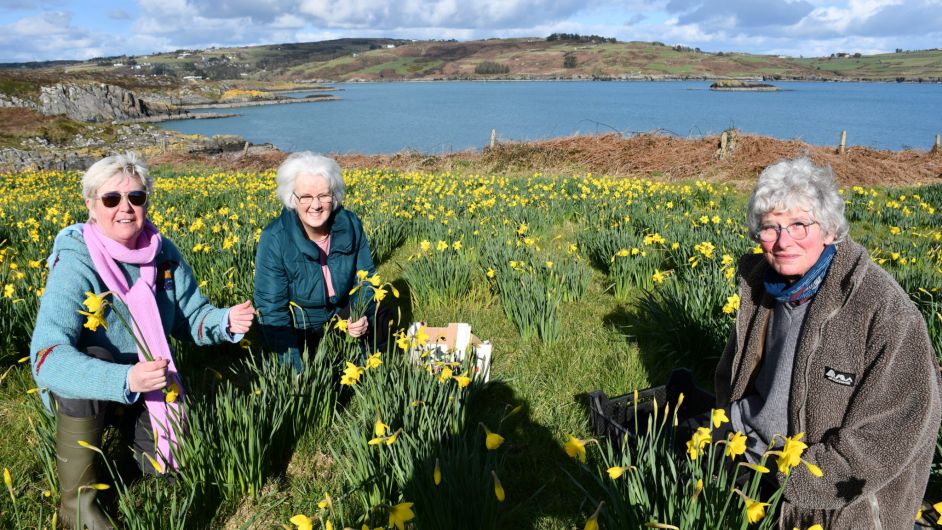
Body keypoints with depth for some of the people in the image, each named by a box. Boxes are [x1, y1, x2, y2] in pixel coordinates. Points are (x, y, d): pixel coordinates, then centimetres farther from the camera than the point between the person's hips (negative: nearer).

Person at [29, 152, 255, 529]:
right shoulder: (75, 264, -26)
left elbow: (191, 317, -3)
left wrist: (226, 321, -26)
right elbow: (47, 358, -36)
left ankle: (127, 427, 28)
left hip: (149, 379, 4)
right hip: (86, 394, -4)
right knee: (86, 361, -37)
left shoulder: (163, 253, -11)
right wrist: (124, 379, -52)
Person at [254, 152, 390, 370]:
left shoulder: (350, 224, -15)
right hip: (298, 328, -4)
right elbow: (271, 308, -22)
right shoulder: (274, 239, -25)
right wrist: (295, 368, -30)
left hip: (341, 312, 4)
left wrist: (362, 314, -25)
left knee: (376, 311, -17)